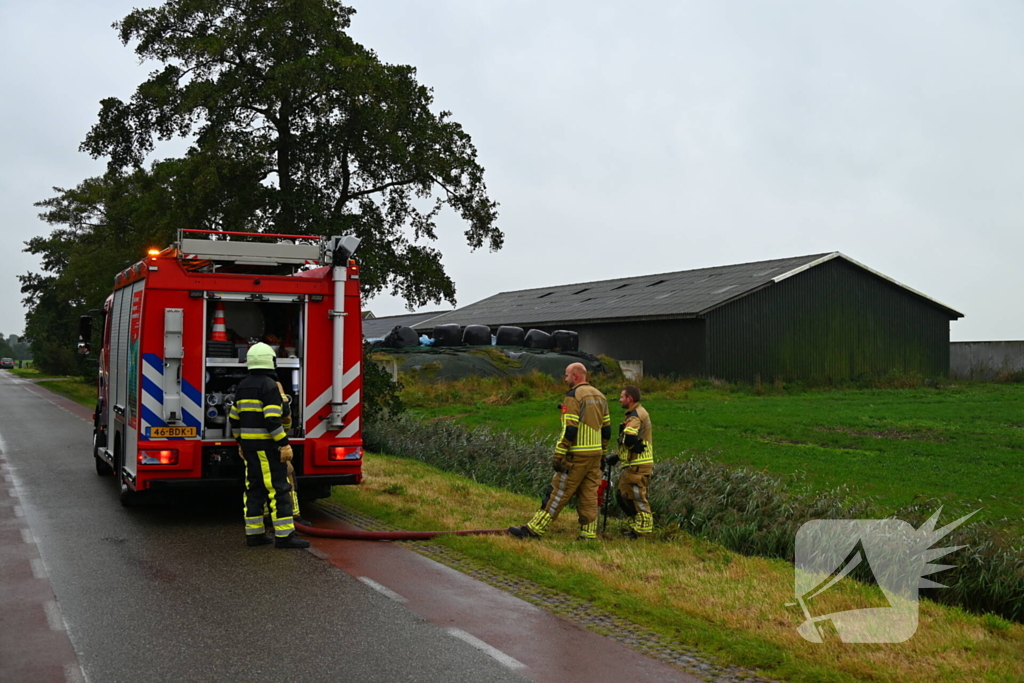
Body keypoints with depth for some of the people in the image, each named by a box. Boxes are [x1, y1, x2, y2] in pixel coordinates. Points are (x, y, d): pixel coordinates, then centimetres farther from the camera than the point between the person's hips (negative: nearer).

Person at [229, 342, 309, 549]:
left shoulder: (243, 386, 13)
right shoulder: (269, 385, -14)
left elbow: (234, 417, 17)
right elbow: (272, 419, -22)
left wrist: (240, 442, 25)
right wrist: (284, 444, -20)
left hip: (249, 445, 9)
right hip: (266, 445, -8)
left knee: (255, 488, 11)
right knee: (278, 489, -7)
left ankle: (254, 533, 13)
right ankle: (284, 535, -8)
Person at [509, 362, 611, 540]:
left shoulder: (574, 396, -11)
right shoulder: (600, 396, 14)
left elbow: (569, 430, -18)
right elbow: (606, 429, 16)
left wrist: (559, 455, -16)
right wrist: (601, 453, 23)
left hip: (577, 455, -8)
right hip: (595, 455, 8)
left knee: (558, 493, -5)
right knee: (589, 495, 9)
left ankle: (534, 530, -2)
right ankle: (589, 535, 9)